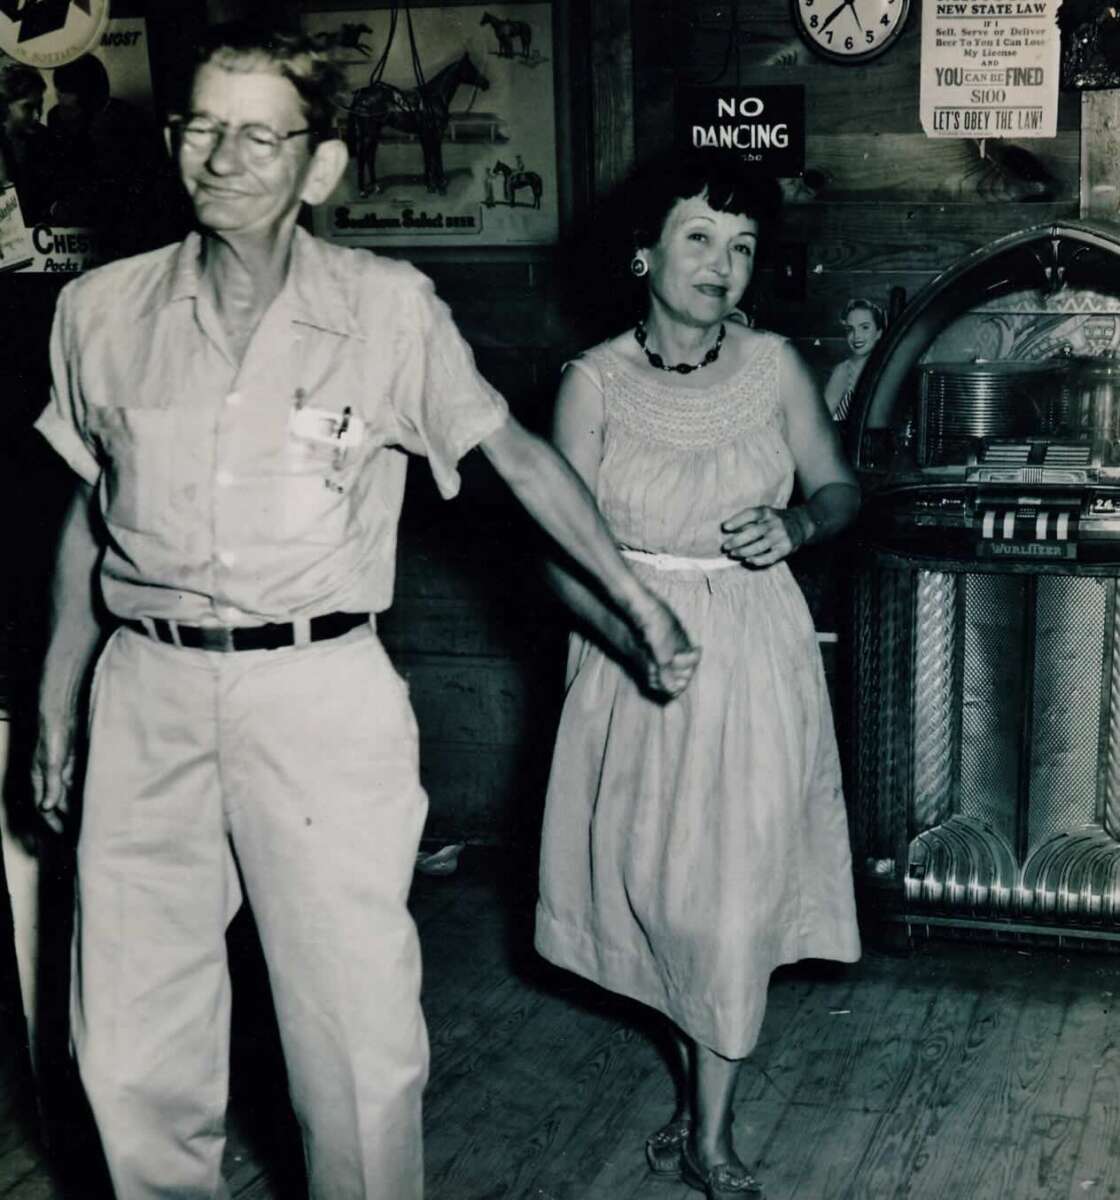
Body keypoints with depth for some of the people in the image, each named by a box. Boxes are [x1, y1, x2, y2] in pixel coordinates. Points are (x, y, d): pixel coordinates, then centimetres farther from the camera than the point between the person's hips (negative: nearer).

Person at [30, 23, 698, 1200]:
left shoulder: (389, 310, -2)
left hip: (320, 693, -2)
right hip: (148, 692, 3)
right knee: (129, 1049, 8)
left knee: (362, 1037, 0)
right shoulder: (102, 309, 5)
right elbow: (90, 516, 14)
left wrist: (635, 602, 11)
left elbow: (514, 451, 9)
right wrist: (55, 712, 15)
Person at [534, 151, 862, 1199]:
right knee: (654, 886, 10)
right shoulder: (595, 382, -7)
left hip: (752, 651, 0)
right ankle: (697, 1082, 34)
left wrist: (792, 527, -12)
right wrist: (635, 637, -24)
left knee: (734, 893, 0)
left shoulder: (773, 365, -2)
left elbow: (840, 488, 10)